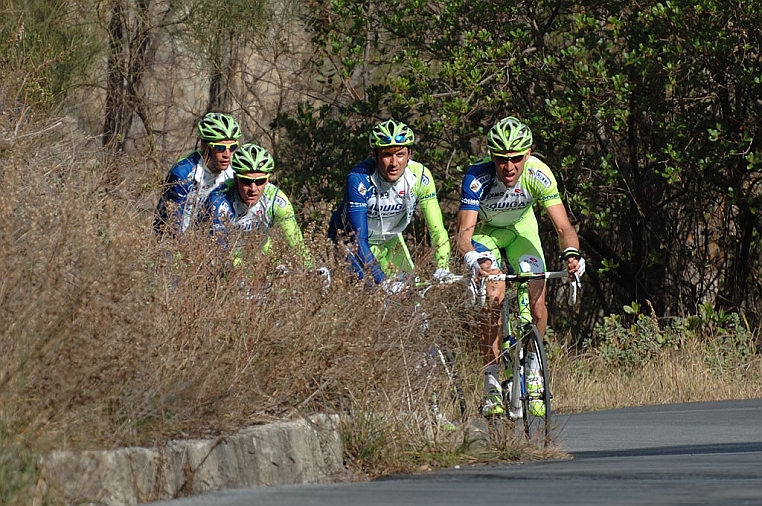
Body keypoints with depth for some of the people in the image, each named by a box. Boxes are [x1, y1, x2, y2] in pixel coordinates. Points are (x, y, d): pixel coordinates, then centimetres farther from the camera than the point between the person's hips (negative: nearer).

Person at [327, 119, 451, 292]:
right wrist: (383, 280, -46)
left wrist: (442, 267, -38)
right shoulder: (359, 180, -34)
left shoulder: (420, 177, -23)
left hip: (389, 242, 4)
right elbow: (359, 240, -36)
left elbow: (437, 230, -21)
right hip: (351, 239, -4)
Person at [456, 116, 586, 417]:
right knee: (494, 296, -24)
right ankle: (492, 384, -17)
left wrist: (571, 254, -51)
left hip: (521, 227, 2)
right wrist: (475, 260, -60)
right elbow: (464, 232, -39)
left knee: (537, 299, -15)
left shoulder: (538, 175, -29)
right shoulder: (477, 178, -34)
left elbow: (563, 226, -30)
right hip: (485, 231, -2)